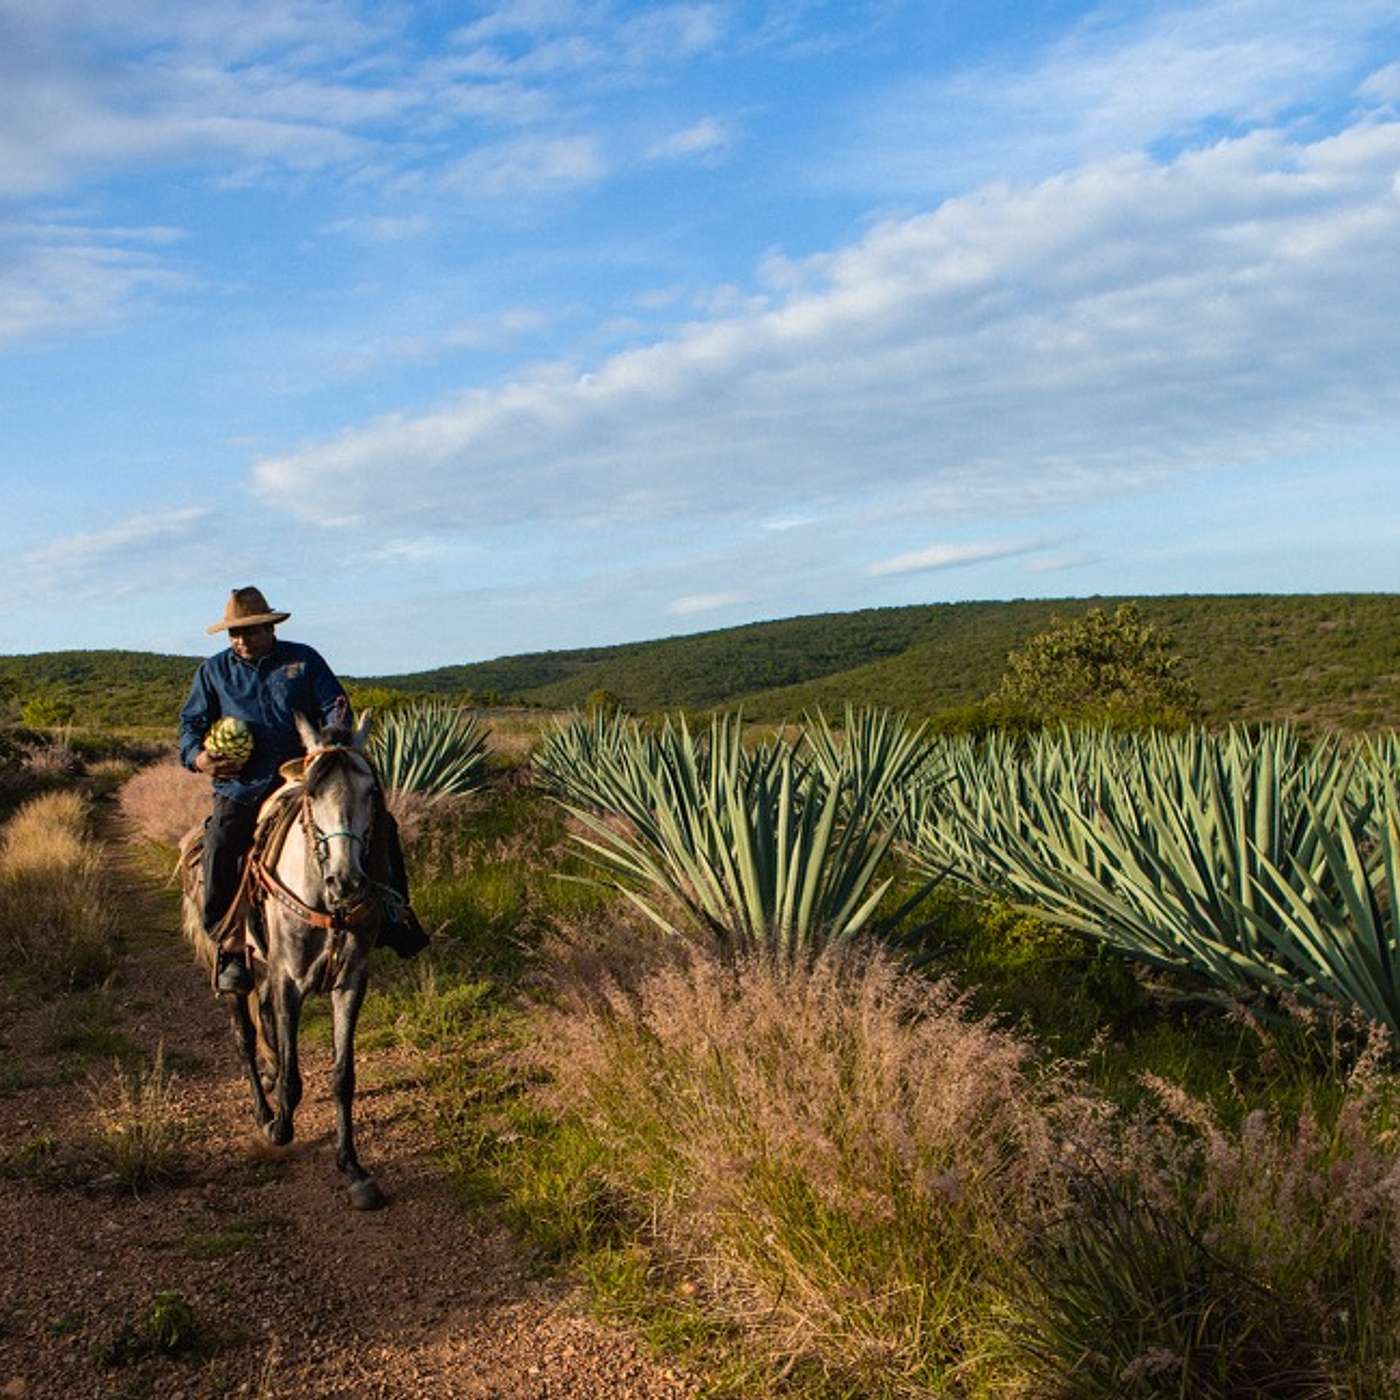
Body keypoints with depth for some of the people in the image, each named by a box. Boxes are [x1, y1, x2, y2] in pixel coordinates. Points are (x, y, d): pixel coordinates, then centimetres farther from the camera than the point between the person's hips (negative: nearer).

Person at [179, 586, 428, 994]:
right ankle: (229, 944, -12)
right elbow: (191, 723, 13)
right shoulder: (213, 672, 12)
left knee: (377, 821, -12)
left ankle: (389, 911, 0)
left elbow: (335, 710, 5)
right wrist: (198, 756, -9)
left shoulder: (304, 660, 9)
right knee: (220, 844, -23)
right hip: (242, 787, 0)